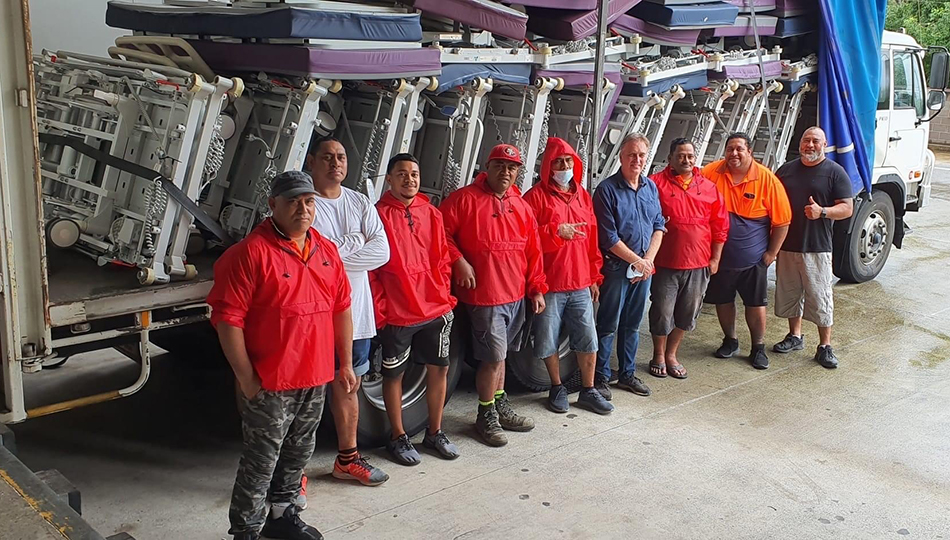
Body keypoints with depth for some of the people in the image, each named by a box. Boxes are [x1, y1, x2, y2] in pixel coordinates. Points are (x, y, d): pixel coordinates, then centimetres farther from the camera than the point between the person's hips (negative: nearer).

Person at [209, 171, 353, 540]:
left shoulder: (327, 251, 8)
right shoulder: (251, 252, -14)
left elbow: (341, 308, 14)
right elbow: (227, 318, -16)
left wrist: (346, 364, 12)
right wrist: (246, 378, -16)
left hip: (316, 378, 7)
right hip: (269, 384, -7)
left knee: (298, 452, 19)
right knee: (261, 462, 2)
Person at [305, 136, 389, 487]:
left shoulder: (360, 203, 9)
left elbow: (382, 251, -2)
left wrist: (336, 253, -13)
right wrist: (355, 244, -11)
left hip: (355, 313, 6)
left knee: (348, 386, 18)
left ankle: (347, 458, 33)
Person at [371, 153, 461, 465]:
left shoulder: (431, 214, 8)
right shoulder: (379, 214, -7)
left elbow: (442, 259, 13)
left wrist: (444, 296, 6)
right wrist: (379, 309, -10)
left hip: (435, 309, 5)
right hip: (397, 313, -5)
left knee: (438, 368, 11)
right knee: (394, 374, 7)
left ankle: (435, 432, 27)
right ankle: (398, 438, 22)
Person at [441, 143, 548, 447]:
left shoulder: (521, 206, 11)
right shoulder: (465, 199, -8)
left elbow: (533, 251, 13)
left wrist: (536, 288, 11)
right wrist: (458, 261, -16)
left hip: (516, 296, 6)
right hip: (483, 295, -6)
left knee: (499, 355, 17)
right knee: (494, 357, -5)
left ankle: (502, 408, 32)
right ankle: (486, 417, 12)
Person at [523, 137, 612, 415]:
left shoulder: (583, 196, 12)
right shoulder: (536, 196, -4)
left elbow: (592, 240, 15)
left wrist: (594, 277, 14)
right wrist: (556, 231, -21)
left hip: (581, 285, 4)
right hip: (549, 285, -4)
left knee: (588, 340, 8)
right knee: (549, 342, 6)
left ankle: (588, 391, 22)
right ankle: (557, 389, 26)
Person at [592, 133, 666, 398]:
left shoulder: (651, 187, 7)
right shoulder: (607, 189, -12)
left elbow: (659, 226, 10)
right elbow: (608, 237, -14)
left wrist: (649, 259, -4)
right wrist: (637, 261, -11)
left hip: (644, 267, 6)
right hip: (616, 267, -6)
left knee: (632, 324, 15)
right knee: (608, 325, 1)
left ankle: (627, 374, 27)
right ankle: (600, 378, 11)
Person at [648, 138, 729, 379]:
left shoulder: (709, 188, 7)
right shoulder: (656, 184, -4)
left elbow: (720, 226, 10)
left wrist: (715, 259, 7)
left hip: (699, 264, 3)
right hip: (665, 262, -3)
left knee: (687, 313, 11)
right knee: (662, 311, 4)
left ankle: (671, 355, 27)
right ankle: (659, 356, 23)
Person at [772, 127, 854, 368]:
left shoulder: (835, 172, -2)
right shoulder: (786, 170, 10)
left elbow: (847, 208, -5)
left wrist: (822, 212, -24)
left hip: (817, 248, -4)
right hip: (787, 245, 4)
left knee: (820, 297, -1)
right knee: (789, 293, 14)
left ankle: (825, 347, 8)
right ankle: (795, 336, 31)